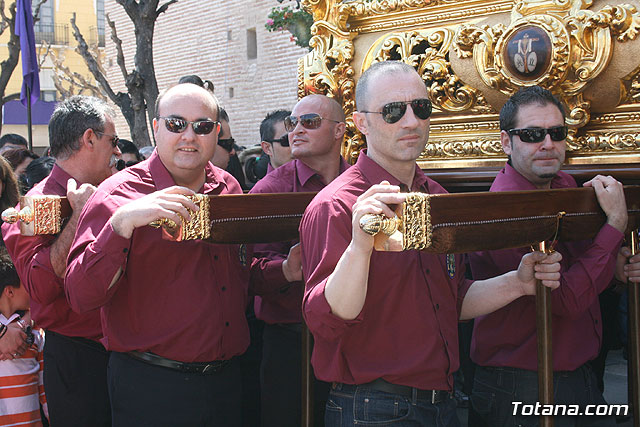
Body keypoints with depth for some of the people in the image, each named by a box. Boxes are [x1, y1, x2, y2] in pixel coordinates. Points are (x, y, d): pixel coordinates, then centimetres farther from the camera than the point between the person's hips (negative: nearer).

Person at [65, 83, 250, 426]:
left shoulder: (229, 190, 7)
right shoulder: (120, 194, -9)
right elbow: (81, 296, -20)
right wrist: (122, 222, -31)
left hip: (226, 380, 5)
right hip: (151, 386, -5)